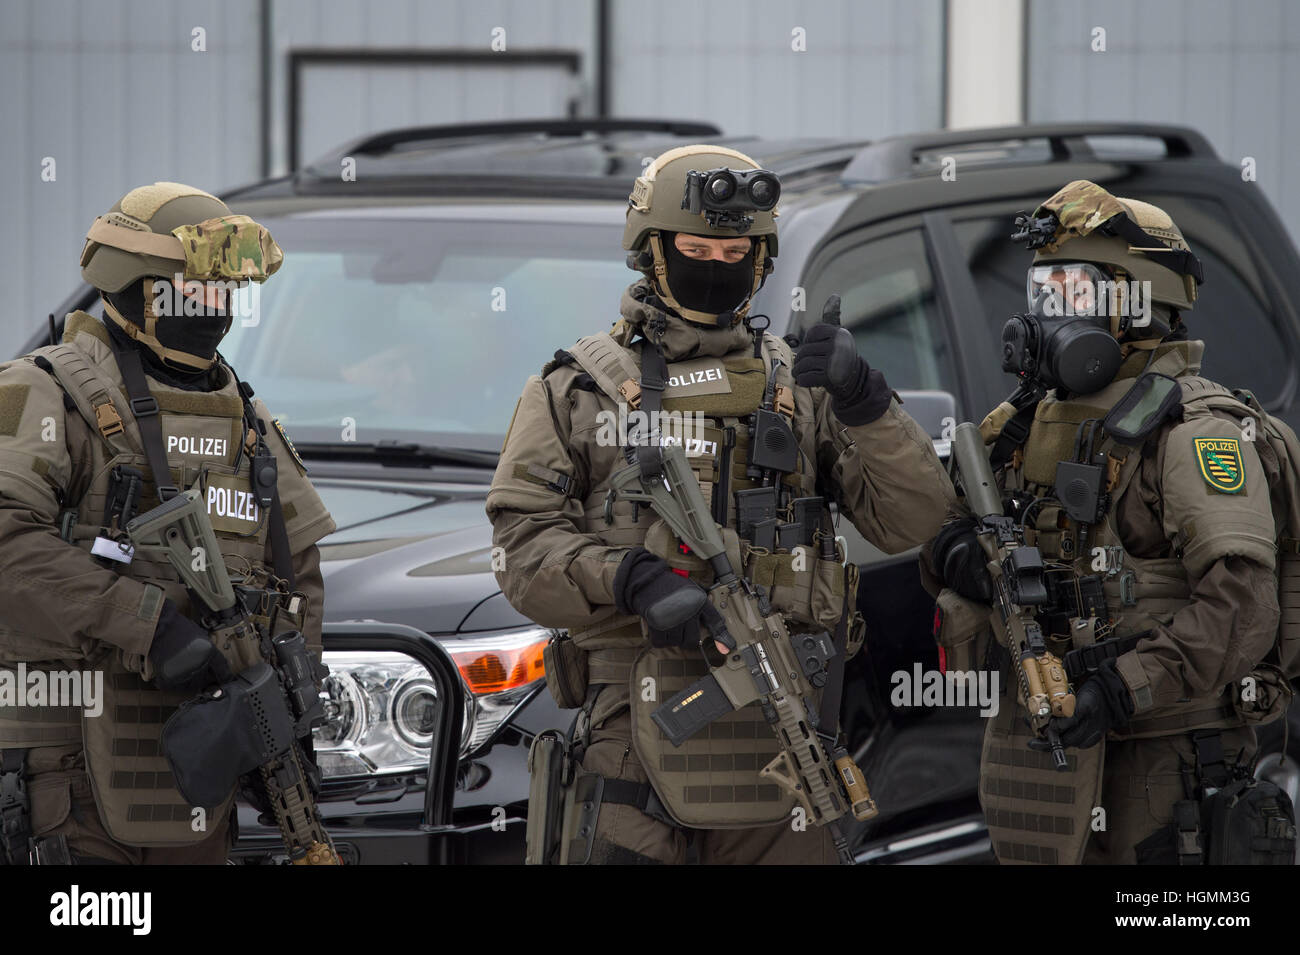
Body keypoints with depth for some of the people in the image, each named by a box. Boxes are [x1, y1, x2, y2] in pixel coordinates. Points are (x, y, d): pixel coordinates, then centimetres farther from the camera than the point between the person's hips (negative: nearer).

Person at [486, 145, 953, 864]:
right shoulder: (580, 387, 8)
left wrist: (864, 400, -10)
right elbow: (524, 542, -1)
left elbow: (910, 521, 4)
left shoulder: (798, 384, 13)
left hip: (778, 723, 2)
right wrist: (629, 579, -18)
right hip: (639, 719, -2)